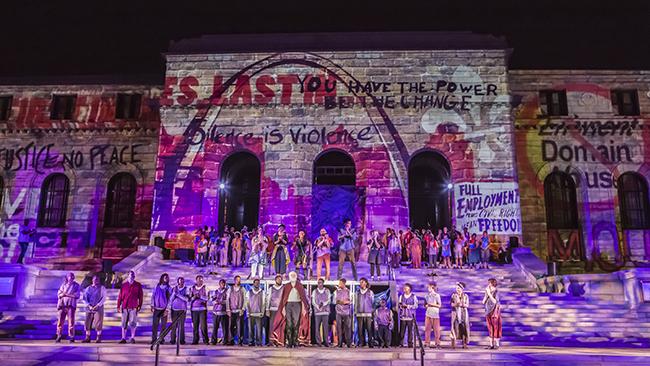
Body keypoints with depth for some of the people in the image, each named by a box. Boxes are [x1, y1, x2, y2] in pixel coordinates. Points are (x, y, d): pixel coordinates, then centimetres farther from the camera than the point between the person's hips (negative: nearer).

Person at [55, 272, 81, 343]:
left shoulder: (76, 285, 11)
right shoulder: (63, 284, 18)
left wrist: (66, 294, -6)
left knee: (71, 321, -7)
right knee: (60, 321, -3)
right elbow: (59, 294, 8)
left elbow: (77, 295, 1)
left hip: (71, 305, -2)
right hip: (62, 304, 2)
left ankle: (71, 337, -5)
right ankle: (59, 336, 4)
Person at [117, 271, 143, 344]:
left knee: (133, 323, -3)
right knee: (124, 323, 4)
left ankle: (132, 338, 5)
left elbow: (140, 296, 5)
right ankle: (123, 338, 10)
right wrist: (118, 306, 2)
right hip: (125, 307, 1)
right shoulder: (124, 285, 8)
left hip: (133, 307, -1)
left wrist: (139, 306, -1)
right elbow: (120, 296, 7)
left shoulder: (138, 285, 6)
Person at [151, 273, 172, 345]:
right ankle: (154, 338, 5)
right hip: (156, 308, 1)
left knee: (163, 325, 1)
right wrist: (152, 306, -2)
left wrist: (167, 309, -8)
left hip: (164, 309, -1)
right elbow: (153, 296, 8)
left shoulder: (169, 288, 2)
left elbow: (169, 299, -1)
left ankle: (162, 339, 6)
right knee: (154, 324, -1)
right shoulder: (156, 287, 7)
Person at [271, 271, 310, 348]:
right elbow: (283, 298, 6)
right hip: (288, 305, 0)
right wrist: (283, 308, -2)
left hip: (297, 305, 0)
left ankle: (295, 341, -1)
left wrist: (304, 308, -4)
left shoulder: (300, 286, 8)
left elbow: (303, 297, 4)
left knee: (296, 323, -5)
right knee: (289, 323, -4)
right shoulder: (286, 286, 8)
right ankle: (289, 342, -3)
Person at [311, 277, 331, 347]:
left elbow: (329, 300, 4)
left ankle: (326, 341, 1)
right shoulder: (315, 291, 11)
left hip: (325, 311, 0)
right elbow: (313, 301, 5)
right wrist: (318, 307, -10)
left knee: (325, 327, -4)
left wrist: (323, 304, -12)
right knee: (317, 327, -4)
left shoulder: (327, 291, 10)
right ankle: (318, 342, 1)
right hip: (317, 311, 0)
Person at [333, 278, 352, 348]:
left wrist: (346, 302, -14)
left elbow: (351, 301, 4)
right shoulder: (336, 291, 11)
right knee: (339, 327, -3)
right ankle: (340, 342, 2)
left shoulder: (348, 291, 6)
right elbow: (334, 301, 9)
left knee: (347, 326, -4)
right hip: (339, 311, 1)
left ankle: (348, 342, 3)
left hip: (347, 311, -1)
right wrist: (338, 301, -9)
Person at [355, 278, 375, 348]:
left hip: (368, 313, -2)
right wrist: (355, 311, 7)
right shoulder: (358, 292, 13)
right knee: (360, 329, -1)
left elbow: (373, 302, 11)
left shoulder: (370, 292, 8)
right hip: (359, 313, 2)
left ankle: (370, 342, -1)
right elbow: (356, 302, 14)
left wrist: (372, 311, 5)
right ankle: (361, 342, 7)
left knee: (369, 328, -7)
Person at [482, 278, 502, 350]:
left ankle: (497, 344, 9)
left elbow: (494, 301, -24)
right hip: (488, 311, 6)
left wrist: (489, 293, -23)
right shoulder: (487, 292, 6)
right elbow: (483, 302, 1)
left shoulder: (496, 292, -11)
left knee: (495, 328, 0)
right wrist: (486, 294, -9)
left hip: (495, 312, -6)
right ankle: (491, 344, 15)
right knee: (490, 328, 9)